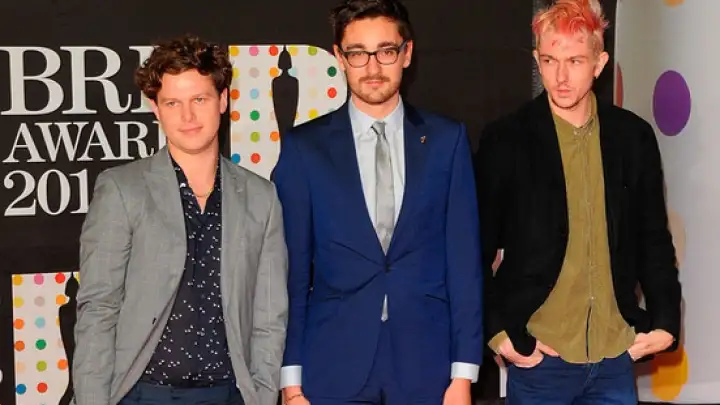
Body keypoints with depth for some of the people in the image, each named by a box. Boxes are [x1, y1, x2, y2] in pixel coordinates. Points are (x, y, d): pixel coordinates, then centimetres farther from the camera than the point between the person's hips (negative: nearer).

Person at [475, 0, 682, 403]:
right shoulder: (505, 140, -5)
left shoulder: (634, 136, 3)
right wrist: (498, 333, -6)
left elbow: (654, 239, 11)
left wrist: (666, 321, 5)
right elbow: (477, 249, -2)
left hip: (617, 355, 3)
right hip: (539, 358, -2)